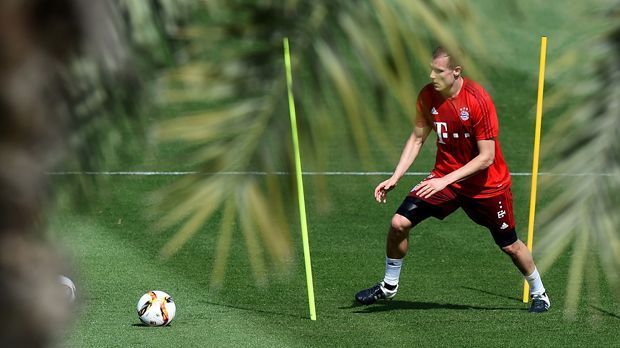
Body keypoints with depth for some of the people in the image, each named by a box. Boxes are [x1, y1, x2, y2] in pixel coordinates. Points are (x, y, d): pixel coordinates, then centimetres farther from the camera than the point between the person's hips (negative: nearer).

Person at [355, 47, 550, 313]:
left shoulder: (478, 100, -26)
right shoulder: (428, 96, -10)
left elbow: (486, 157, -24)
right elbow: (417, 138, 4)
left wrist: (445, 181, -29)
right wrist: (395, 178, -6)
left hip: (487, 184, -4)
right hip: (444, 176, 4)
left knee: (510, 246, 8)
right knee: (399, 222, -12)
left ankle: (539, 293, 34)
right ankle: (389, 286, 8)